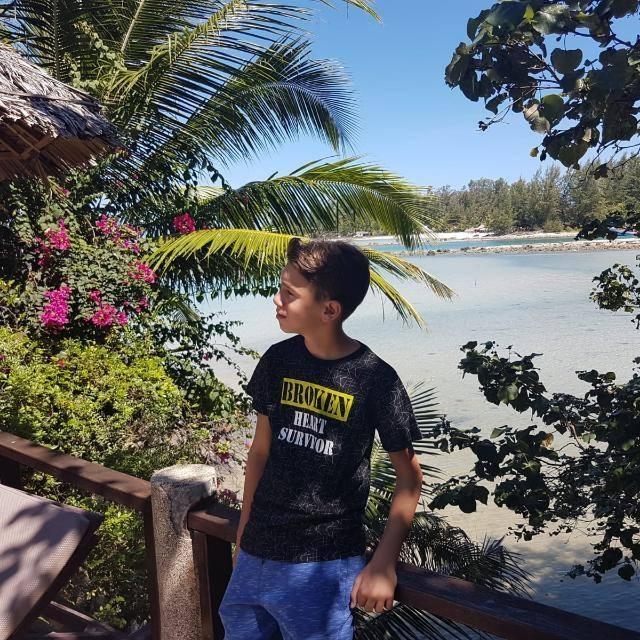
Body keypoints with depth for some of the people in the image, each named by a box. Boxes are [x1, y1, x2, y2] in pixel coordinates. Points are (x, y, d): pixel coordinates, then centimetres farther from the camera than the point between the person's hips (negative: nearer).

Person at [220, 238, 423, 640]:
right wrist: (244, 531, 11)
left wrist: (384, 564, -10)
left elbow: (409, 475, -7)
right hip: (258, 551, 5)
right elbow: (261, 448, 7)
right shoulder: (278, 361, -3)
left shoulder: (376, 380, -16)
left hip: (324, 565, -4)